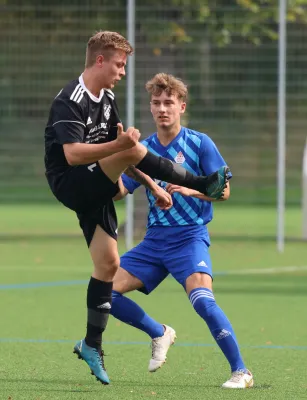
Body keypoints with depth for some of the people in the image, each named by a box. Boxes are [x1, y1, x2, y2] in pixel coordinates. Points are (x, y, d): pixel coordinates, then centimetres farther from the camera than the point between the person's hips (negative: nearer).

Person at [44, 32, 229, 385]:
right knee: (133, 148, -26)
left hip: (95, 190, 8)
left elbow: (119, 154, 21)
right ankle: (201, 184, -14)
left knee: (108, 263, 2)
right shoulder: (70, 101, -17)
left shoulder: (107, 99, 13)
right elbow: (73, 154, -28)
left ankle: (91, 345, 11)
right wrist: (118, 144, -39)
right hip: (70, 185, -8)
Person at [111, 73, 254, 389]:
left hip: (190, 237, -5)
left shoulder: (199, 144, -5)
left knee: (202, 299, -29)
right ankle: (160, 334, 20)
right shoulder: (144, 149, 7)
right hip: (154, 241, 5)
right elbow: (118, 191, 3)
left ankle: (240, 371, -18)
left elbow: (223, 190, -7)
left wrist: (190, 190, -24)